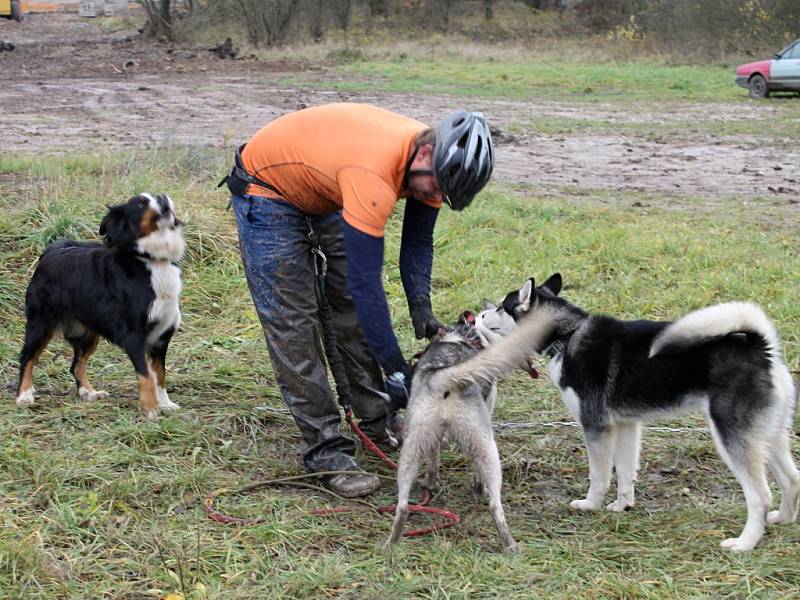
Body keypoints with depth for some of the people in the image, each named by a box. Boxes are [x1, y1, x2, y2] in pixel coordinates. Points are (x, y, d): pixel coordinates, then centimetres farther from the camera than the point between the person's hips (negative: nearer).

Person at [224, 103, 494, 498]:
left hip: (324, 189, 8)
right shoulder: (375, 175, -42)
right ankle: (326, 450, -7)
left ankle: (378, 419, 20)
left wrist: (420, 306, -15)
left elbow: (417, 242, 1)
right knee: (292, 323, -10)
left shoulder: (430, 161, -16)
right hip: (267, 187, -8)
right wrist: (396, 370, -34)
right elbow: (366, 281, -39)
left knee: (354, 306, 9)